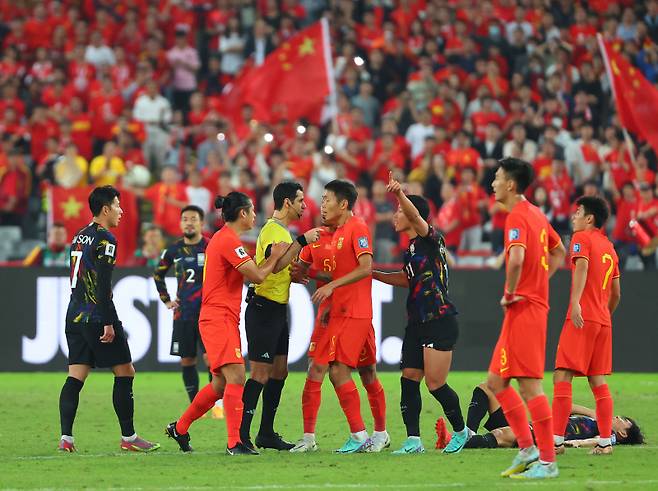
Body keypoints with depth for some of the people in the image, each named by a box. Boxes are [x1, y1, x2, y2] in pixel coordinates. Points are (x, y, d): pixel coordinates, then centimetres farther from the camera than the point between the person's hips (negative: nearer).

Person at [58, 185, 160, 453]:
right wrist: (109, 323, -18)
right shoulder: (105, 239, -10)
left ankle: (66, 437, -6)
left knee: (75, 378, 3)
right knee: (125, 373, 1)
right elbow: (103, 285, -18)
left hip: (75, 317, 8)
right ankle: (128, 437, 2)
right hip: (97, 317, -8)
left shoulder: (80, 237, 17)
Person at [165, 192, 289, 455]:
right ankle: (235, 443, -21)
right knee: (236, 377, -17)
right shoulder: (229, 241, -14)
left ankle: (179, 428, 27)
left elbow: (252, 273, 23)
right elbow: (257, 276, -16)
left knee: (220, 384, 14)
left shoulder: (224, 238, 19)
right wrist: (275, 257, -1)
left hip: (224, 319, 11)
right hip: (218, 319, -11)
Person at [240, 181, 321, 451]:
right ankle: (240, 435, -8)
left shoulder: (284, 231, 18)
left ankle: (267, 433, 18)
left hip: (278, 310, 10)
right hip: (264, 308, -10)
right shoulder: (271, 230, -14)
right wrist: (302, 241, -29)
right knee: (261, 375, -10)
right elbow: (275, 264, -30)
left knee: (279, 372, 12)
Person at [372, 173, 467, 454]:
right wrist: (373, 274, 31)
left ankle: (460, 431, 14)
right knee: (409, 379, 1)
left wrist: (400, 194, -46)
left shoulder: (430, 239, -8)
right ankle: (413, 440, 2)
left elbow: (415, 215, -29)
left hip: (439, 322, -9)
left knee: (435, 383, -7)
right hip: (418, 323, 9)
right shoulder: (411, 248, 16)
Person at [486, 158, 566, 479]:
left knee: (530, 385, -7)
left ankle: (547, 461, -4)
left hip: (523, 309, -10)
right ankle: (527, 449, 14)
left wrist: (510, 293, -17)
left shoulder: (516, 217, -15)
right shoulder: (536, 215, 15)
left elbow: (516, 259, -32)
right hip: (534, 302, 10)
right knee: (496, 382, 14)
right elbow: (558, 252, 29)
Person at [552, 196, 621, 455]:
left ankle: (557, 440, -16)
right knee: (598, 381, 11)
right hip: (603, 321, 8)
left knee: (562, 376, -10)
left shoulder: (582, 238, -2)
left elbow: (582, 266, -21)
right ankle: (605, 441, 7)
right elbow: (616, 293, 22)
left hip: (582, 318, -8)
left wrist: (576, 303, -32)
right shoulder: (609, 247, 20)